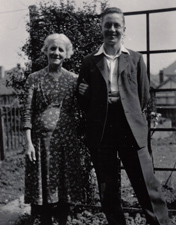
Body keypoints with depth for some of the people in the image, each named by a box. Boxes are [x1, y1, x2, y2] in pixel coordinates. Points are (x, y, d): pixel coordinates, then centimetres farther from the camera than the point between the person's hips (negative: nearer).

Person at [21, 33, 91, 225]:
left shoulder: (73, 79, 7)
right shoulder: (34, 78, 4)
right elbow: (26, 112, -1)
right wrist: (28, 142, -9)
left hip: (68, 139, 1)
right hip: (42, 139, -1)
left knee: (65, 186, 7)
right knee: (42, 187, 3)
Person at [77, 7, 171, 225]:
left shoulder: (135, 59, 8)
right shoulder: (89, 62, 8)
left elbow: (144, 97, 9)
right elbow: (84, 101, 13)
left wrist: (131, 118, 8)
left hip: (131, 131, -1)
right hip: (101, 133, 1)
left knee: (148, 188, 0)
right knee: (108, 192, 11)